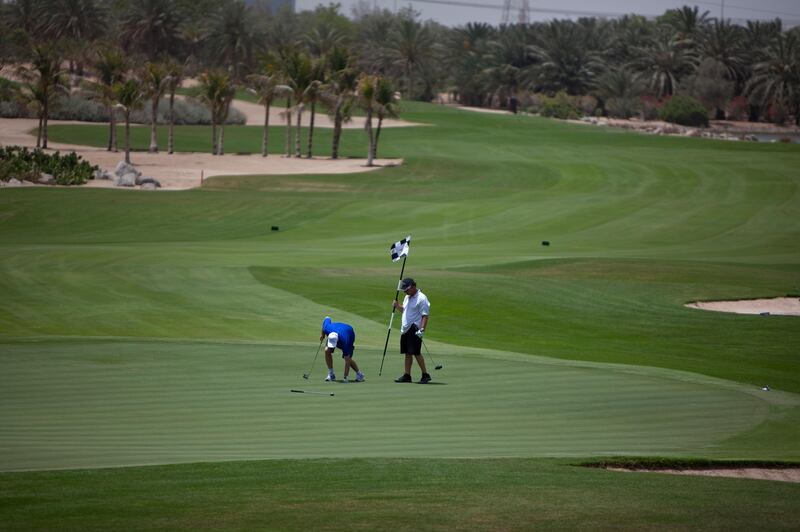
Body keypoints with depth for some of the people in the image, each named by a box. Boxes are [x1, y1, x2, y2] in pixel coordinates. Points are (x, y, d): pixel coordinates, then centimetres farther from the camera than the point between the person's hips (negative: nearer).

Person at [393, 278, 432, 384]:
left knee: (416, 352, -12)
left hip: (415, 330, -9)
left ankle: (425, 374, -5)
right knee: (407, 353, 10)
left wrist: (422, 329, -25)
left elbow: (425, 316, -16)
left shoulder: (421, 298, -11)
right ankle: (407, 375, 13)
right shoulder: (407, 297, 16)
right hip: (405, 329, 9)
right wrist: (397, 306, 9)